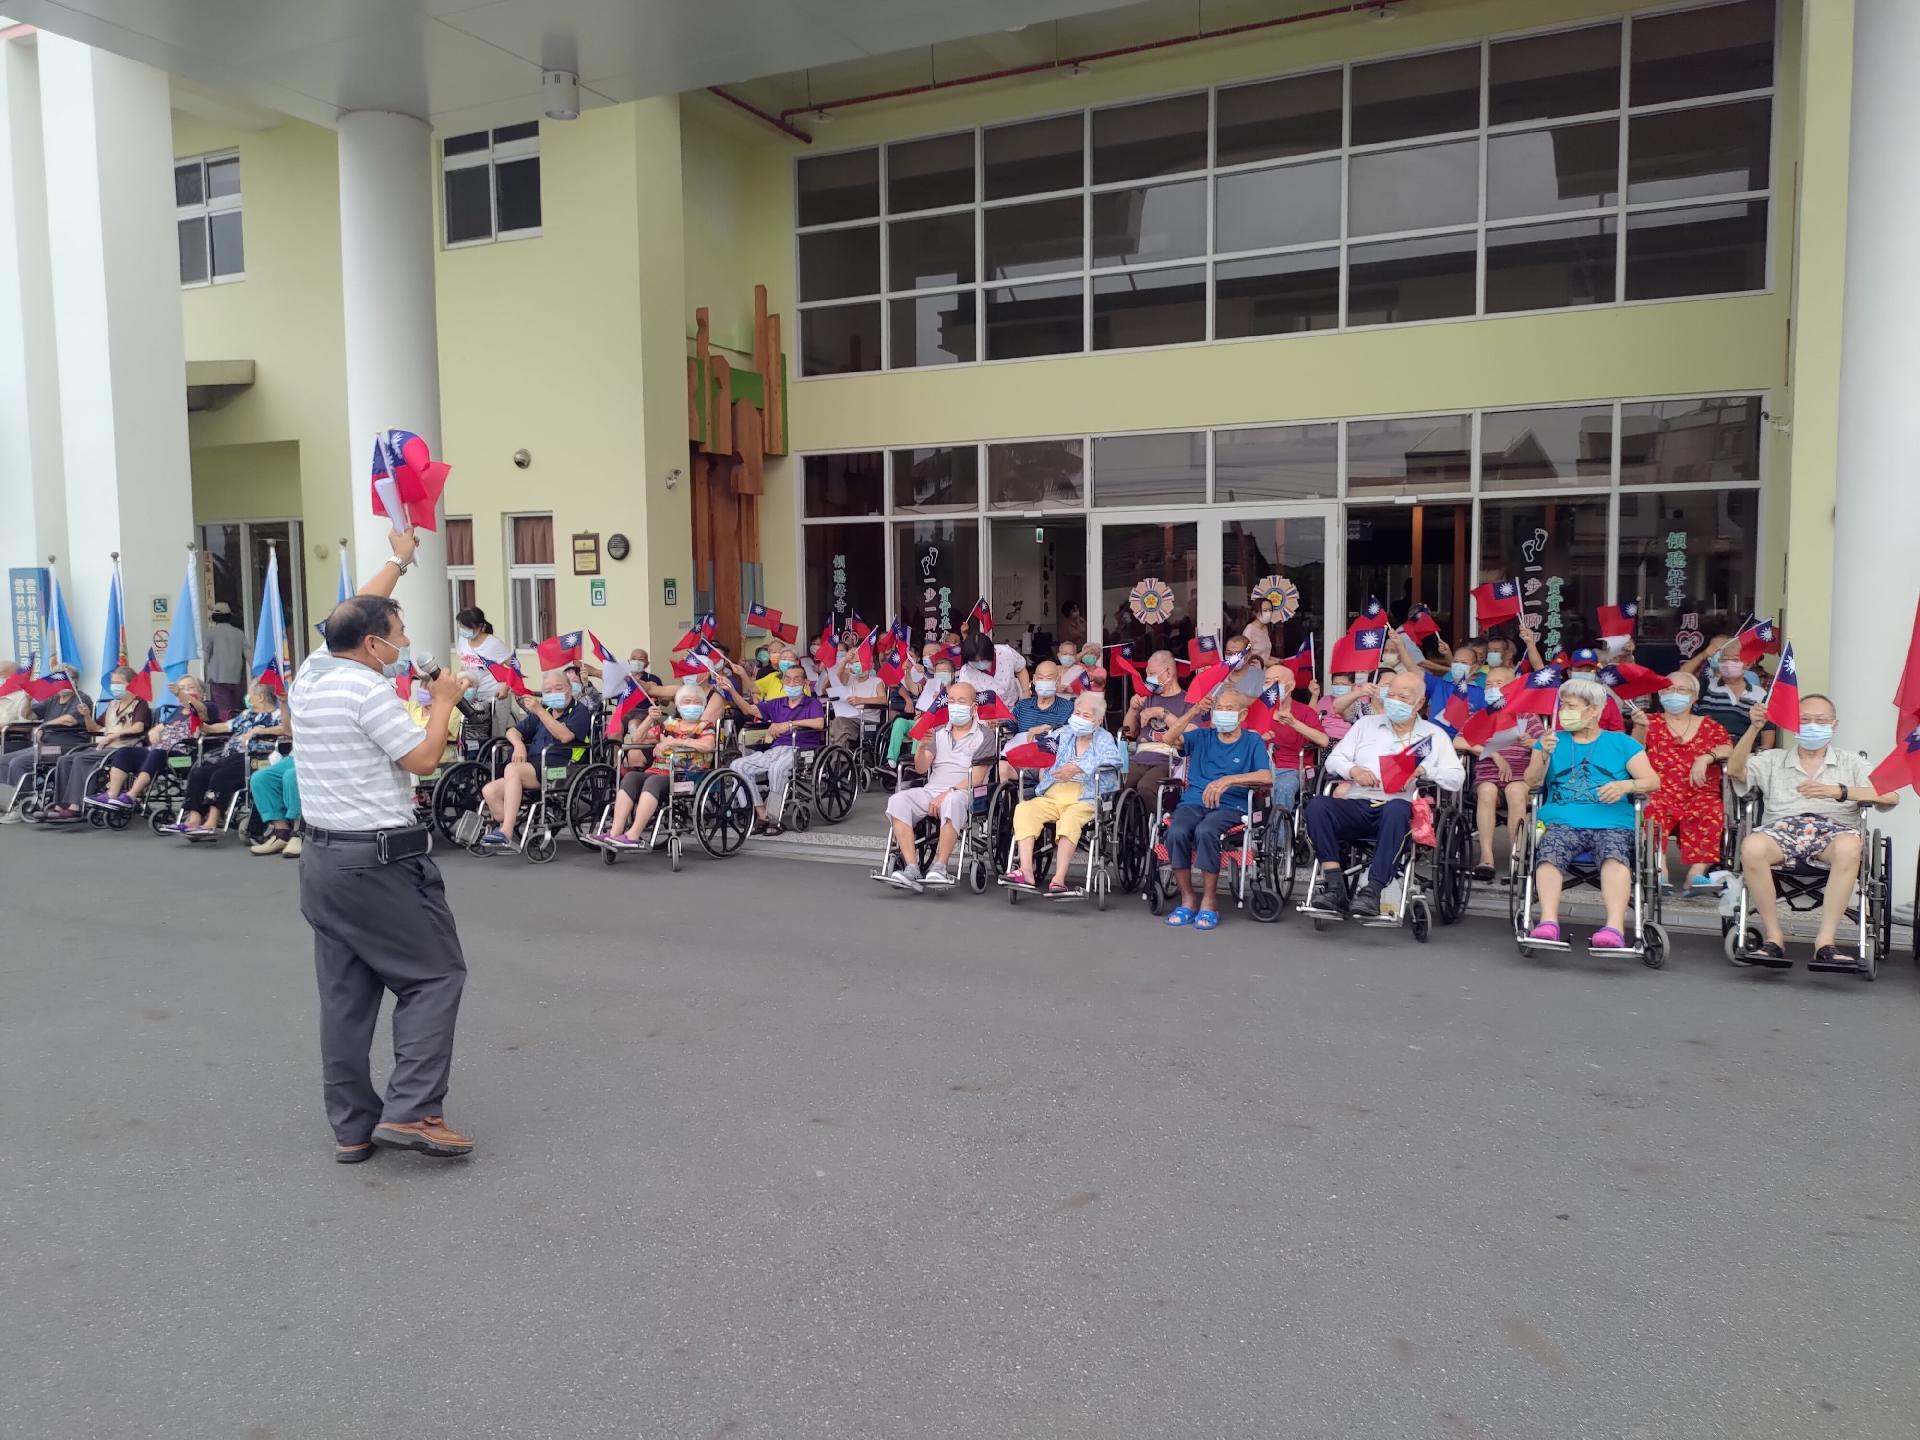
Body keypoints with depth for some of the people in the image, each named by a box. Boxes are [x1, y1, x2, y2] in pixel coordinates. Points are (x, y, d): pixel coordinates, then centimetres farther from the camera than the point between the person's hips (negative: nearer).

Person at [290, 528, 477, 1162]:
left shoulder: (309, 675, 9)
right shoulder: (368, 689, -14)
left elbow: (355, 613, 24)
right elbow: (422, 759, -11)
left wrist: (398, 559, 36)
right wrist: (443, 701, 2)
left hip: (323, 858, 8)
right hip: (380, 860, -8)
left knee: (345, 993, 9)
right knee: (435, 974, 0)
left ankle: (352, 1127, 13)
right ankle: (409, 1110, -7)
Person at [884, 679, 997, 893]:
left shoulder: (984, 736, 8)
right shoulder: (938, 733, 24)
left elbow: (976, 778, -4)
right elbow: (921, 768, 12)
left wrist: (946, 794, -17)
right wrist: (921, 747, -10)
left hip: (964, 793, -4)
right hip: (930, 790, 5)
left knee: (952, 801, -40)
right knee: (898, 801, -25)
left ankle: (939, 867, -36)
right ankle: (912, 869, -31)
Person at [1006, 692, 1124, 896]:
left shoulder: (1104, 739, 12)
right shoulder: (1063, 736, 25)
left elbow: (1111, 758, -10)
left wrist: (1079, 768, -21)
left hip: (1084, 800, -4)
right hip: (1052, 796, 4)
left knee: (1070, 818, -37)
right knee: (1024, 809, -24)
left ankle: (1059, 879, -42)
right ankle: (1026, 872, -34)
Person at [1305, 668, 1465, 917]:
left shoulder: (1435, 735, 19)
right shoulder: (1366, 724, 24)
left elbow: (1456, 778, 8)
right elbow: (1333, 760, 16)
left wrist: (1425, 771, -11)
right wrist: (1353, 770, -6)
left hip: (1398, 807, -2)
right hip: (1357, 805, 2)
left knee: (1396, 809, -40)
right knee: (1317, 805, -29)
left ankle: (1372, 891, -40)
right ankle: (1336, 887, -31)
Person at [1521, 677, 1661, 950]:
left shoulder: (1621, 742, 21)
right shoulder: (1552, 739, 24)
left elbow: (1653, 781, 13)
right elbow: (1531, 782, 11)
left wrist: (1625, 785, -9)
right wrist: (1544, 755, -8)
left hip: (1612, 823, -1)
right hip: (1562, 821, 1)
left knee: (1615, 856, -35)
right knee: (1548, 855, -33)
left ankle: (1615, 927, -50)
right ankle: (1548, 922, -48)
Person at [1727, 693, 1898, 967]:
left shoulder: (1851, 762, 25)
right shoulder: (1772, 760, 26)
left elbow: (1890, 797, 9)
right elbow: (1735, 770, 7)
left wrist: (1839, 791, -6)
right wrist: (1754, 728, -4)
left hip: (1833, 829, 0)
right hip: (1782, 829, 0)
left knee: (1850, 846, -39)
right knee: (1752, 846, -37)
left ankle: (1826, 940, -35)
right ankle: (1773, 937, -27)